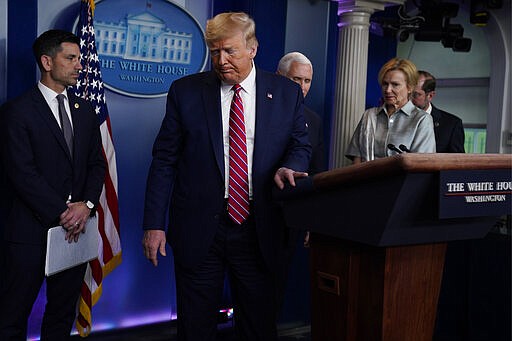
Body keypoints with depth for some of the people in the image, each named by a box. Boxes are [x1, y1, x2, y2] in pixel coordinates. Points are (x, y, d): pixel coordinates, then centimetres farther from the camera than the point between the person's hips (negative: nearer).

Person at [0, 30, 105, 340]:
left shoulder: (85, 111, 12)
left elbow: (97, 164, 10)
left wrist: (86, 204, -7)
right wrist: (61, 212, -15)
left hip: (75, 227, 6)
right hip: (32, 230, -5)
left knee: (63, 313, 14)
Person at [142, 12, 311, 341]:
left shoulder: (287, 93, 3)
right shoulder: (185, 91, 1)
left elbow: (300, 145, 12)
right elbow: (164, 160, 2)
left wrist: (288, 167, -13)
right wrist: (154, 224, -4)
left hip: (259, 229, 1)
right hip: (198, 229, 0)